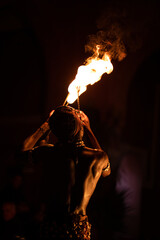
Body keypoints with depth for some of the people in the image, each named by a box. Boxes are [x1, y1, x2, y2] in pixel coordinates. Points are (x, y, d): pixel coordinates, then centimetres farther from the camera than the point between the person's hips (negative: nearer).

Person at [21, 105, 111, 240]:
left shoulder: (48, 153, -17)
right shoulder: (98, 157, -15)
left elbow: (24, 149, 7)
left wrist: (46, 125, 16)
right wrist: (88, 130, 10)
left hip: (51, 228, 0)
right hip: (80, 228, 0)